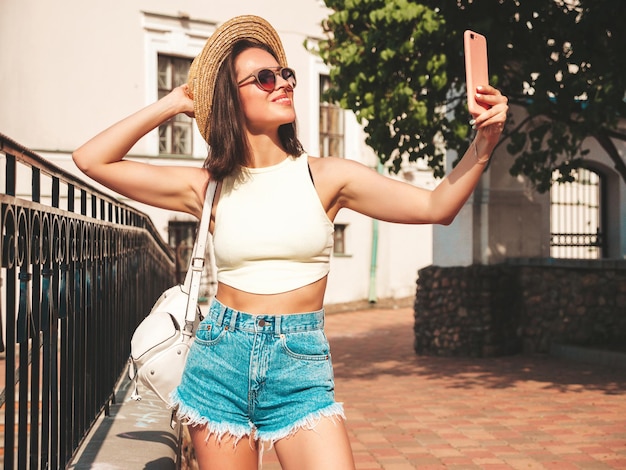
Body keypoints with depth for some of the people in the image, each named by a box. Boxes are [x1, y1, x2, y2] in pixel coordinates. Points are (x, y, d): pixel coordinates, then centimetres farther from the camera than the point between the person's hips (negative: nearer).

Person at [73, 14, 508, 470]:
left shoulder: (325, 176, 0)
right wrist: (171, 105, 3)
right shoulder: (209, 187, 2)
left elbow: (437, 206, -6)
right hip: (220, 364, 1)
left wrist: (483, 144, -21)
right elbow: (92, 160, 2)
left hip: (301, 369, -1)